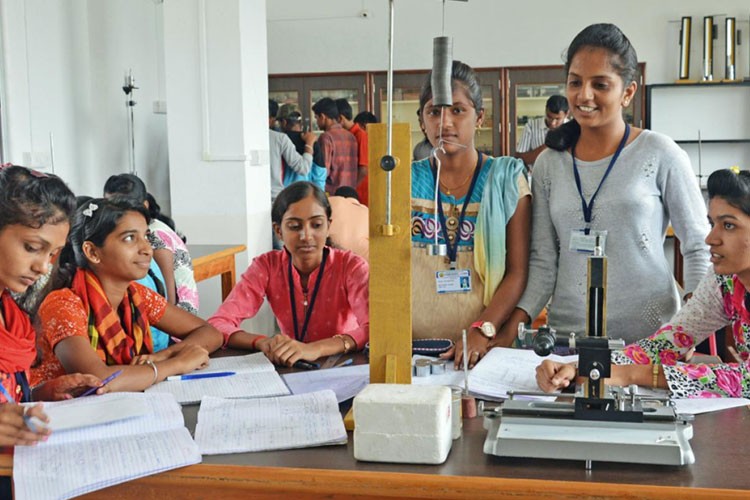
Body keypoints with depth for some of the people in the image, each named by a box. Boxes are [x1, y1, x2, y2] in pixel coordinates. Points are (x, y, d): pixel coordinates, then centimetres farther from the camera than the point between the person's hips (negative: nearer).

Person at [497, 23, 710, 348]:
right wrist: (513, 328, -5)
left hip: (650, 334, -2)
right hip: (568, 333, 3)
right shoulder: (548, 164, 6)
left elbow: (698, 246, 0)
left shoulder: (659, 154, -3)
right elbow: (543, 261, 6)